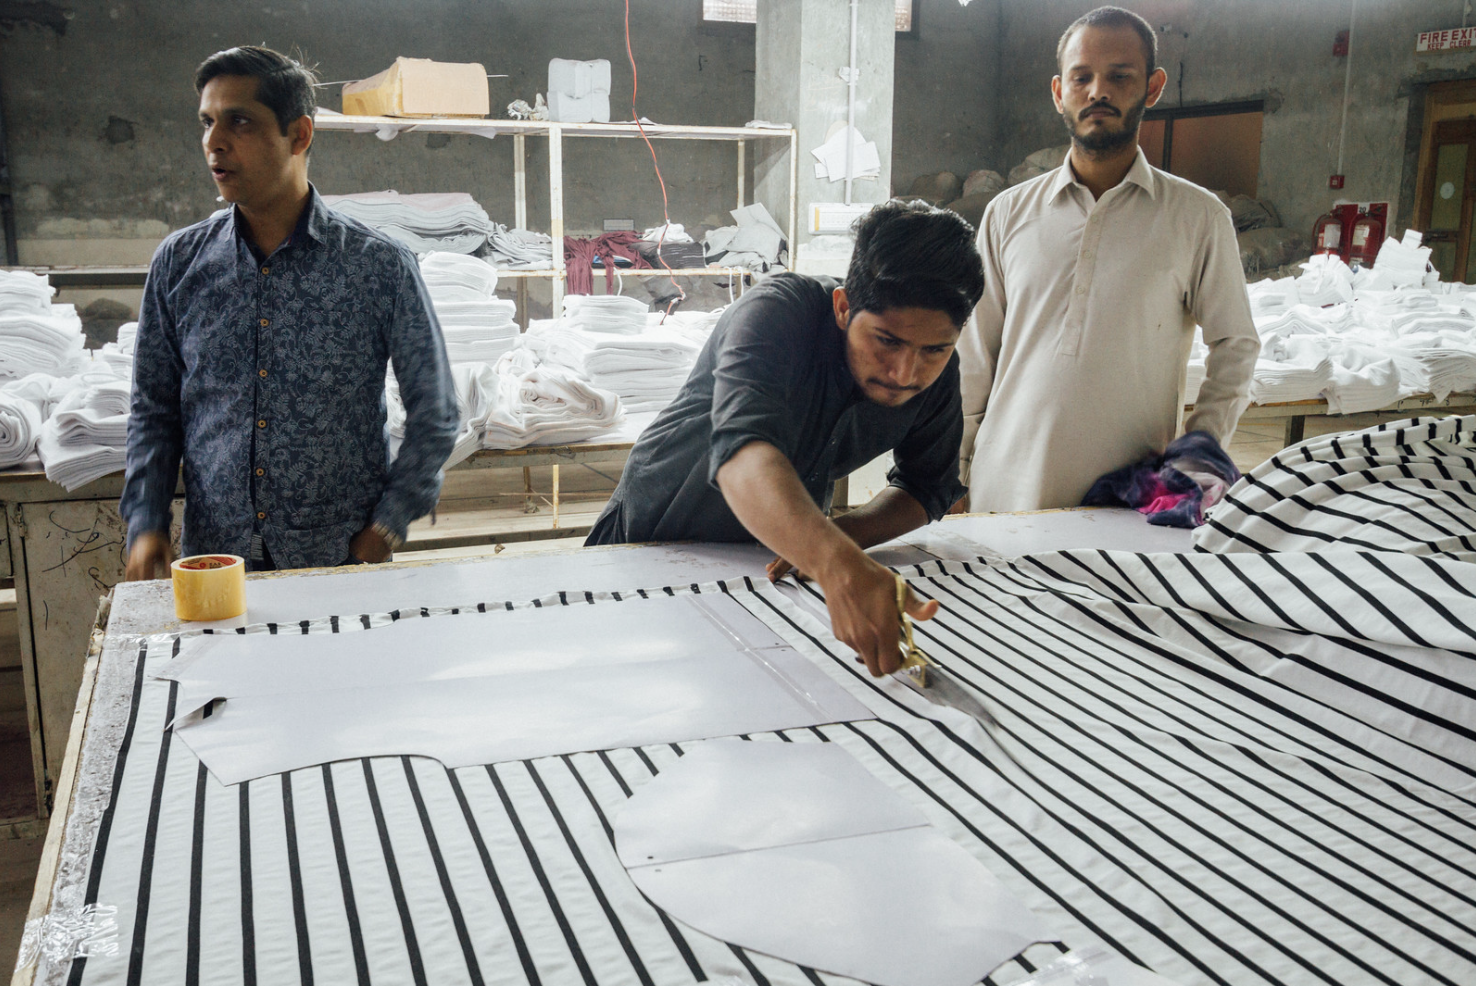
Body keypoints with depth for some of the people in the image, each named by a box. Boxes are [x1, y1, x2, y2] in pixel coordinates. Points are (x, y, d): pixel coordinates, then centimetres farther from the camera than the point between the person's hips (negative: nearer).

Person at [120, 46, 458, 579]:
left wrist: (386, 526, -7)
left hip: (342, 560, -2)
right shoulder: (177, 264, 3)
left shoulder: (380, 265, -6)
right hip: (213, 557, 3)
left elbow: (434, 414, 0)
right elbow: (153, 410, 11)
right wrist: (146, 523, -2)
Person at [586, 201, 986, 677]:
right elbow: (742, 452, -48)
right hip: (651, 544, -3)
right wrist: (837, 562, -66)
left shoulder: (936, 373, -13)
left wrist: (841, 532, -20)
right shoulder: (778, 310, -30)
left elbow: (926, 487, 2)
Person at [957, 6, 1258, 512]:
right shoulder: (1008, 212, 7)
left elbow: (1236, 346, 9)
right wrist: (953, 471, 6)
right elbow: (974, 355, 9)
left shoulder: (1198, 217, 3)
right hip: (1005, 491, 1)